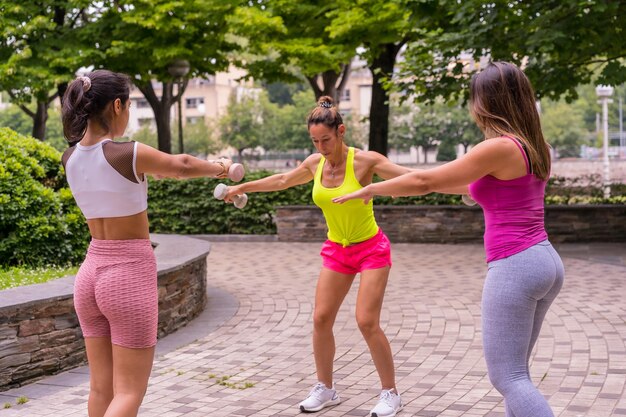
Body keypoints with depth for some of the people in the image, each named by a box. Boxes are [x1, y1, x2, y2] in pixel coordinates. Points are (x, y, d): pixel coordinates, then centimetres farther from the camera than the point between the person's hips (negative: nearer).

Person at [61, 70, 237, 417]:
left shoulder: (70, 158, 1)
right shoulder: (129, 154, -17)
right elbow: (182, 166, 3)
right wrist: (219, 168, 23)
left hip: (91, 272, 7)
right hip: (130, 274, -7)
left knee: (101, 388, 14)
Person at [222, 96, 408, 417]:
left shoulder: (365, 161, -19)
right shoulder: (315, 163, -3)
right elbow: (283, 180, 15)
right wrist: (243, 187, 22)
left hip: (371, 249, -5)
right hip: (336, 250, 5)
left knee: (367, 322, -12)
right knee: (321, 318, 1)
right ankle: (325, 389, 18)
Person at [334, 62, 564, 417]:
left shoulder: (500, 147, -14)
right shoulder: (535, 148, 12)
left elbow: (425, 181, -10)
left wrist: (369, 189, 4)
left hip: (514, 267, -9)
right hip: (545, 261, 9)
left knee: (507, 376, -3)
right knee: (514, 371, 18)